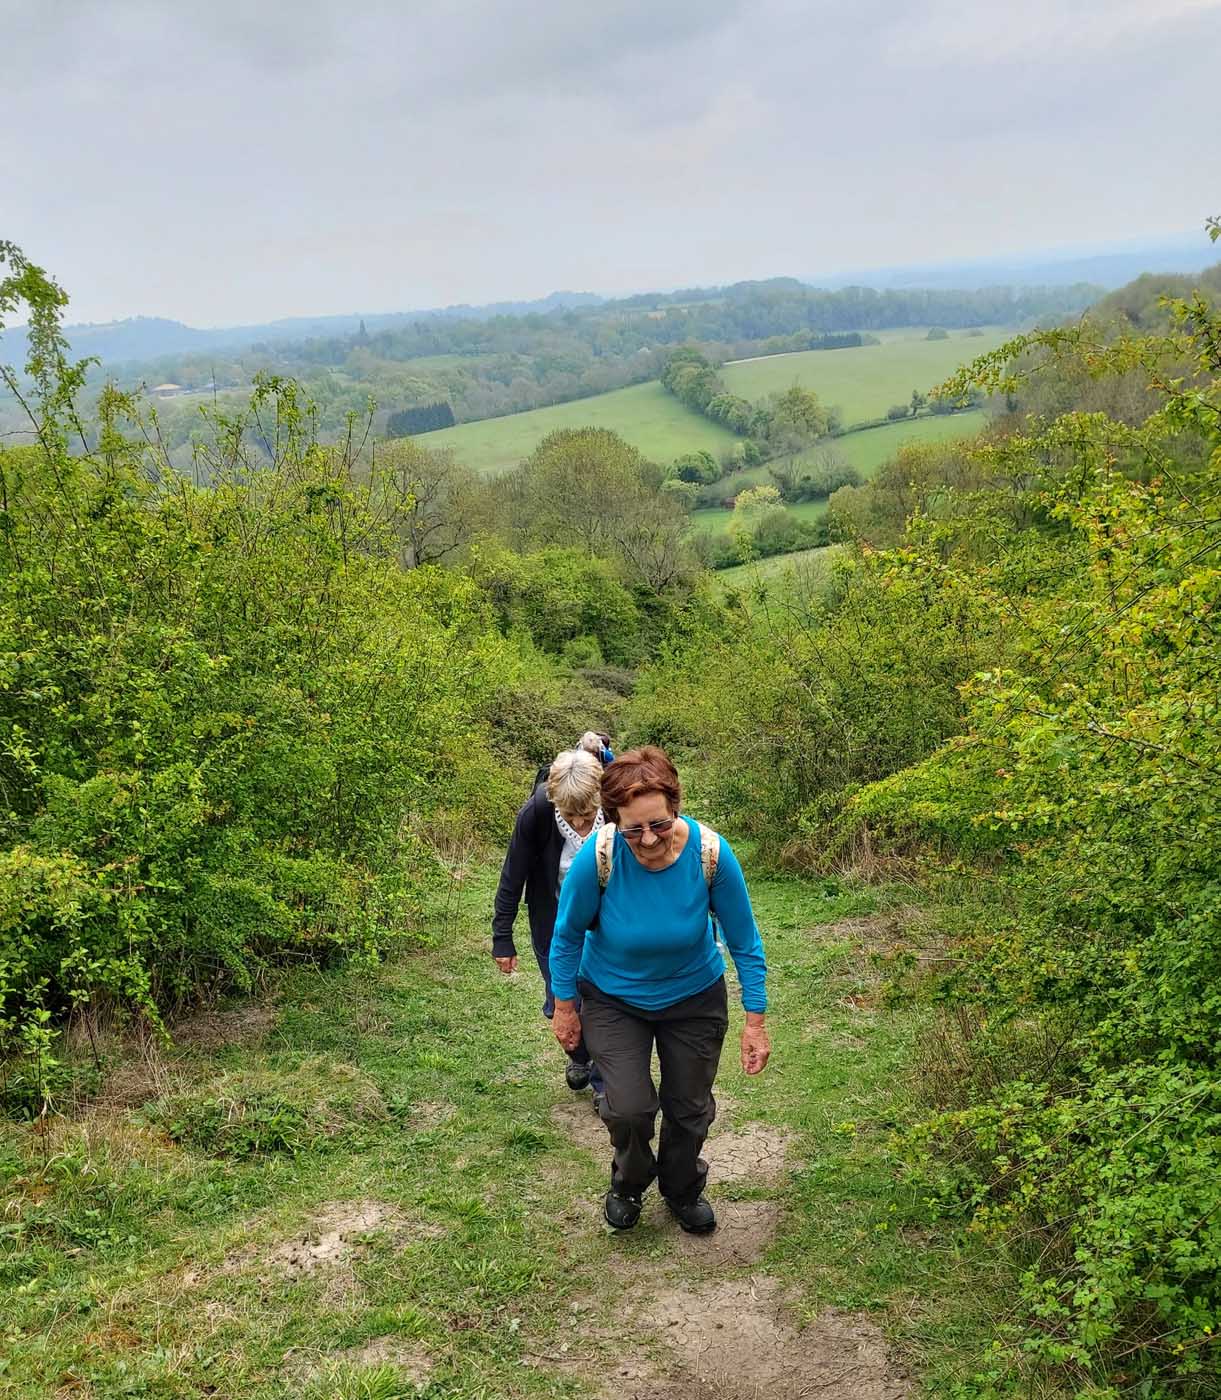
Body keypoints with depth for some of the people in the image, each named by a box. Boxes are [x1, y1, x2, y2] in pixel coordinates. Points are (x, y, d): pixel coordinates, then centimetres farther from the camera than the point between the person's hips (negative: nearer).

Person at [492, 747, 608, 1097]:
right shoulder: (536, 813, -28)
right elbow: (513, 877, -14)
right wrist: (502, 937, -9)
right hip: (553, 924, 1)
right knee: (560, 1005, 11)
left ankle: (604, 1081, 26)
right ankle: (579, 1056, 43)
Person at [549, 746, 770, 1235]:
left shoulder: (711, 853, -29)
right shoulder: (598, 857, -31)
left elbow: (744, 941, -14)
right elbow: (567, 934, -12)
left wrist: (755, 1021, -12)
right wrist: (564, 1007, -3)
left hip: (694, 997, 1)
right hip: (613, 997, -1)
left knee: (690, 1107, 13)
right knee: (629, 1107, -11)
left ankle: (683, 1190, 45)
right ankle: (629, 1183, 24)